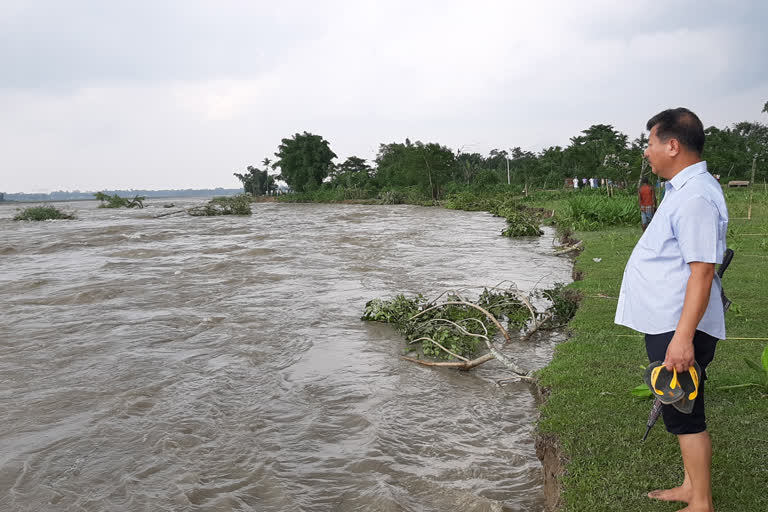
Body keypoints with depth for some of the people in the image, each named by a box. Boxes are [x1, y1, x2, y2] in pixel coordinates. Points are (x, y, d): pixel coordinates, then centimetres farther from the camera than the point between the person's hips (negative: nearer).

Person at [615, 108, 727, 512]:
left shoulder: (695, 197, -20)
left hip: (680, 329, -11)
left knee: (684, 415, 1)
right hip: (666, 325, 11)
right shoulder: (683, 188, 14)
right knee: (679, 412, 20)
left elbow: (702, 271, -26)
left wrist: (683, 336, -28)